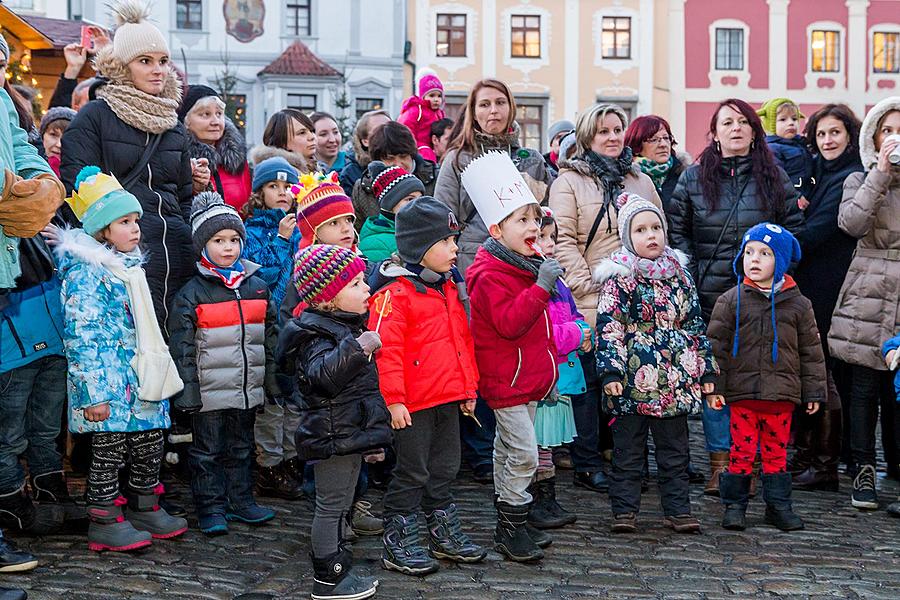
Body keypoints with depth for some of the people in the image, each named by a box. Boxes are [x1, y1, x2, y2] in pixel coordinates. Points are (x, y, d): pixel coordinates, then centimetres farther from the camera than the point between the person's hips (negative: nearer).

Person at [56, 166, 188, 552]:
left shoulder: (130, 266, 14)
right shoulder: (87, 272, -14)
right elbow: (81, 336, -19)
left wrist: (157, 375, 23)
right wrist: (93, 392, -22)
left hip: (140, 381, 9)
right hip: (109, 383, -9)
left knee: (149, 441, 14)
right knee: (109, 448, 0)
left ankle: (145, 509, 28)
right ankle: (104, 521, 11)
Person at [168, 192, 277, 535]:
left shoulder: (257, 287, 7)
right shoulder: (192, 294, -7)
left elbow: (270, 337, 14)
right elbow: (182, 347, -7)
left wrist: (272, 380, 12)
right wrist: (187, 391, -11)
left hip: (247, 389, 5)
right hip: (210, 390, -4)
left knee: (242, 448, 16)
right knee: (208, 452, 5)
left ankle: (242, 501, 28)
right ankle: (211, 509, 15)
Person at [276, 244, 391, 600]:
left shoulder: (346, 325, 14)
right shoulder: (316, 333, -18)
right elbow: (322, 374, -38)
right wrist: (357, 348, -42)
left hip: (349, 434, 10)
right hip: (333, 435, -10)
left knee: (338, 504, 19)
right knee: (331, 506, 0)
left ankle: (335, 566, 31)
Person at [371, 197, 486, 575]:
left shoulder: (450, 287, 11)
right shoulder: (395, 294, -16)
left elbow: (463, 340, 19)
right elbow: (386, 350, -19)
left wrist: (468, 388, 19)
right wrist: (394, 400, -19)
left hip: (448, 400, 8)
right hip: (413, 403, -8)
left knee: (444, 471, 18)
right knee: (412, 473, 2)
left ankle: (445, 534, 32)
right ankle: (398, 545, 14)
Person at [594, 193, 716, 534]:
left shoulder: (679, 276, 10)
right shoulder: (618, 278, -5)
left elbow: (696, 325, 14)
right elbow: (608, 327, -10)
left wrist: (706, 370, 12)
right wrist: (610, 371, -18)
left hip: (675, 381, 4)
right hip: (633, 382, -4)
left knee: (675, 448, 11)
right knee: (628, 448, 5)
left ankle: (678, 509, 20)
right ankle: (624, 510, 14)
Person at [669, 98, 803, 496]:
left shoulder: (773, 176, 8)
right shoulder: (694, 178, 8)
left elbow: (793, 224, 12)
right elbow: (676, 231, 8)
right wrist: (691, 273, -2)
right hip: (710, 295, 0)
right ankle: (719, 462, 8)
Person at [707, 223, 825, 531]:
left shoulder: (798, 304, 4)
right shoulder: (731, 300, 0)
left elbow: (811, 351, 10)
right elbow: (716, 345, 0)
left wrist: (813, 391, 9)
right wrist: (714, 387, -6)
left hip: (782, 394, 1)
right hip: (742, 393, -1)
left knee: (777, 451, 11)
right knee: (742, 450, 2)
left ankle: (779, 505, 22)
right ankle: (734, 505, 14)